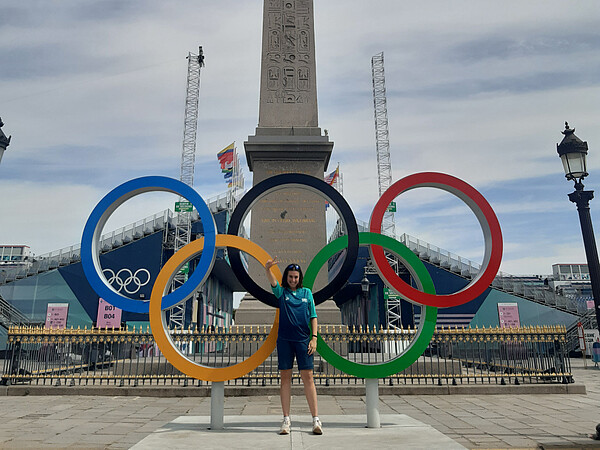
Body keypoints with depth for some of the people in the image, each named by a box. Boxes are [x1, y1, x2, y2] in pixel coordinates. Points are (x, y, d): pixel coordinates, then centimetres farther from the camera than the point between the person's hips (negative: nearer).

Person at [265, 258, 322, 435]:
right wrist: (268, 269, -34)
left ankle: (316, 420, 3)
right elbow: (273, 282, -14)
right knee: (285, 378, 3)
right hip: (284, 339, 0)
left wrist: (314, 337, 0)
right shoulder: (281, 291, 8)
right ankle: (286, 420, 11)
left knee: (308, 377, -2)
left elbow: (313, 316, 9)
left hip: (303, 339, 0)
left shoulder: (307, 292, 11)